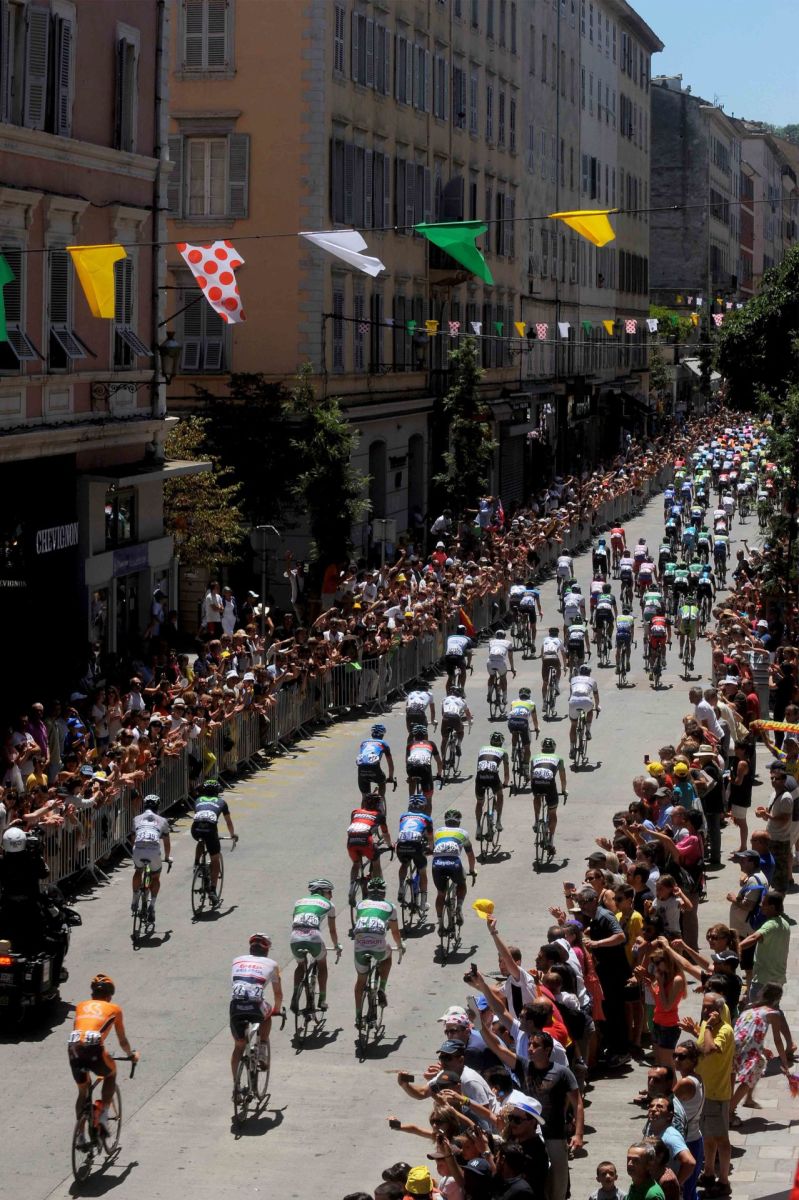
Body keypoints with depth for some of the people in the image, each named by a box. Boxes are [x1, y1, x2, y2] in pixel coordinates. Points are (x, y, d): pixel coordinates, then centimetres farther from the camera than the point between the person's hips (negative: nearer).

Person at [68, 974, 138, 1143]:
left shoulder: (81, 1006, 27)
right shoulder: (114, 1009, 20)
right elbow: (122, 1041, 27)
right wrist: (131, 1055, 46)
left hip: (74, 1049, 3)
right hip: (94, 1049, -3)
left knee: (83, 1090, 26)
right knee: (111, 1074, 30)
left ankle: (81, 1137, 26)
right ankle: (102, 1118, 17)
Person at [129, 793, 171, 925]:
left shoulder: (137, 819, 25)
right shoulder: (162, 821, 22)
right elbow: (166, 842, 30)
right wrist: (167, 858, 47)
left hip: (138, 850, 1)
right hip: (154, 851, -1)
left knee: (138, 871, 34)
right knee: (156, 878, 24)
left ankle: (135, 901, 32)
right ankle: (151, 906, 10)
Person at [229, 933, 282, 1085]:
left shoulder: (237, 961, 27)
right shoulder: (271, 964, 21)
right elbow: (278, 993, 29)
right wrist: (277, 1010, 47)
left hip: (236, 1006, 2)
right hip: (256, 1006, -2)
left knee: (239, 1046, 21)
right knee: (267, 1014, 35)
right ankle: (262, 1053, 25)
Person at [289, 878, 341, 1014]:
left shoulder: (300, 902, 30)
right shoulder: (328, 904, 22)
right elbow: (332, 930, 29)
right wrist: (337, 947, 44)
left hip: (295, 938, 2)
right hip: (314, 937, -2)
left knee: (301, 965, 30)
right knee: (322, 965, 28)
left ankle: (295, 998, 12)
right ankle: (322, 1000, 26)